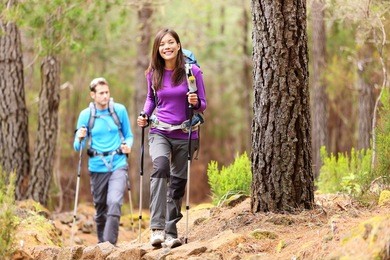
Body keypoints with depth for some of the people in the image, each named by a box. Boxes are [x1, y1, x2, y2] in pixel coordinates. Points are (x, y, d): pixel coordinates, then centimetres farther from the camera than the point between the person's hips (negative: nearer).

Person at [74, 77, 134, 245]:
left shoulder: (120, 110, 2)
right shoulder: (85, 115, 2)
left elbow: (129, 135, 13)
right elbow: (77, 146, 5)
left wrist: (128, 145, -9)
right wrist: (80, 138, -18)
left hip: (118, 165, -1)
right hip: (97, 168, 1)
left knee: (114, 203, -21)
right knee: (100, 209, 10)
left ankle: (110, 243, -21)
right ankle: (102, 243, 28)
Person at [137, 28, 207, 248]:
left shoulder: (192, 72, -5)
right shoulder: (153, 74, 2)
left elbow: (203, 105, 1)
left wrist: (195, 102, -21)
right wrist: (145, 115, 2)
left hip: (185, 135, 0)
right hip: (160, 133, 0)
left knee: (178, 182, 5)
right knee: (161, 166, -28)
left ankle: (171, 232, 19)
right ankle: (157, 227, -33)